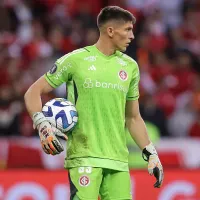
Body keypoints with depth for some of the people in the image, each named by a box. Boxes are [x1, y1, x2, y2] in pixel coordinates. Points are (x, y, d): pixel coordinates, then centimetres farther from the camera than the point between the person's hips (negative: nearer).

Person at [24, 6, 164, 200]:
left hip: (118, 160, 5)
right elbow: (33, 93, 4)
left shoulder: (130, 66, 14)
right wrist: (42, 126, -12)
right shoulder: (75, 60, 0)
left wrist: (151, 155, 17)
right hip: (83, 157, -5)